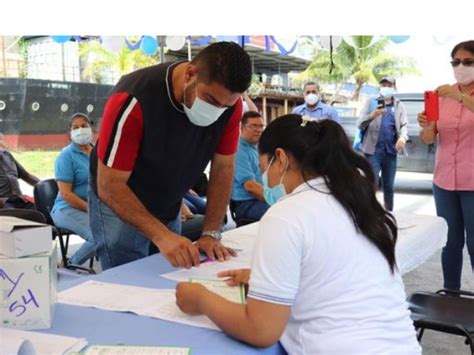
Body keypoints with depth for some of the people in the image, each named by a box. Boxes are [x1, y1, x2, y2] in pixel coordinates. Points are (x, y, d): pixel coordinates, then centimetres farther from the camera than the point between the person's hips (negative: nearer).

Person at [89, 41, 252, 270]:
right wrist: (161, 235, -39)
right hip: (118, 204, -4)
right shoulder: (134, 100, -32)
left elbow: (222, 168, -8)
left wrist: (211, 234, -16)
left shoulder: (228, 104, -18)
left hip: (169, 207, 5)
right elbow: (109, 186, -29)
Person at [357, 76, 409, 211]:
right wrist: (372, 115, -23)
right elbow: (360, 124, -2)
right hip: (373, 151, -2)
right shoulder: (370, 102, 6)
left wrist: (403, 138, -21)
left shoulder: (399, 106, 13)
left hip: (391, 151, 3)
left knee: (389, 186, 11)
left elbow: (404, 125, 2)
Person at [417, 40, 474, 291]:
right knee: (450, 241, 9)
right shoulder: (443, 95, 7)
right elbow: (428, 139, 1)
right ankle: (450, 294, 20)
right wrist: (425, 127, -19)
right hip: (444, 180, 3)